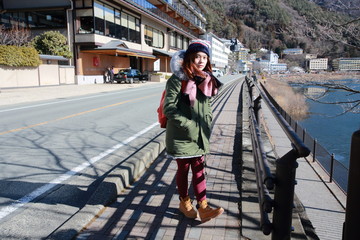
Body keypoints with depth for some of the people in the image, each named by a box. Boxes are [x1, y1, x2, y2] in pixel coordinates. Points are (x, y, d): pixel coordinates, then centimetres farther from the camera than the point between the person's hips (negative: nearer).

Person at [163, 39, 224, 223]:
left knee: (199, 170, 9)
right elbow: (169, 108, -17)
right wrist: (187, 125, -21)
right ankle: (184, 203, 31)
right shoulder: (178, 80, -13)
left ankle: (203, 208, 15)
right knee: (183, 169, 12)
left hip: (200, 135, 5)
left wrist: (207, 123, 6)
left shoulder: (207, 80, 6)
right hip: (180, 136, -5)